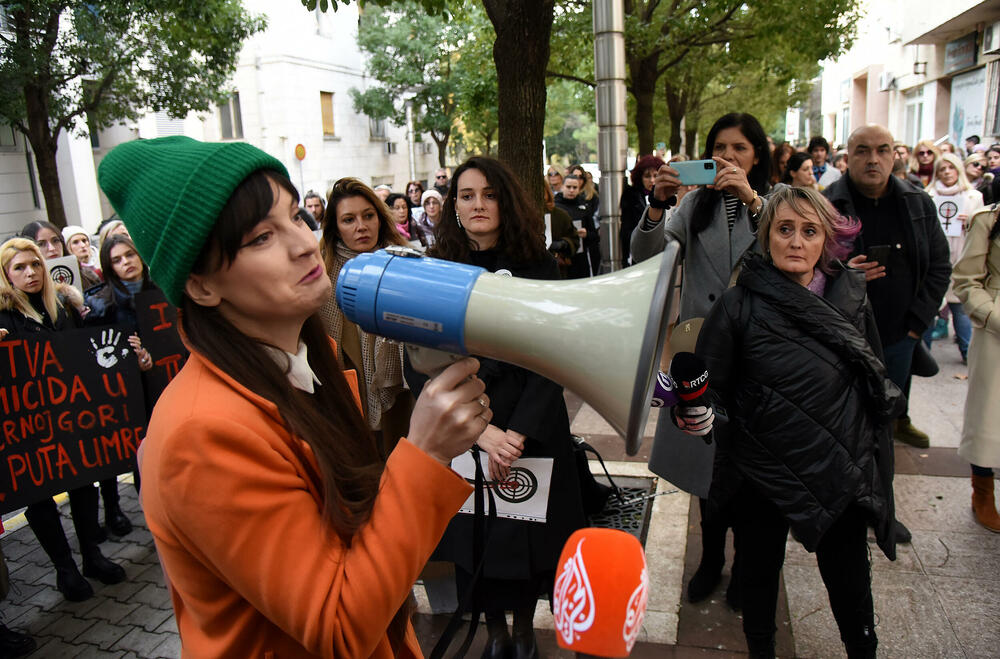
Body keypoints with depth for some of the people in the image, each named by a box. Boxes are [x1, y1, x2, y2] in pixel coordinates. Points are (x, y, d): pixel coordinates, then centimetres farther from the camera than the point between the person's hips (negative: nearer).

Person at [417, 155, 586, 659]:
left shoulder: (537, 267, -4)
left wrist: (518, 433, -19)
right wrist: (480, 430, -18)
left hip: (533, 429, 0)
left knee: (530, 537, 13)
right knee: (475, 539, 12)